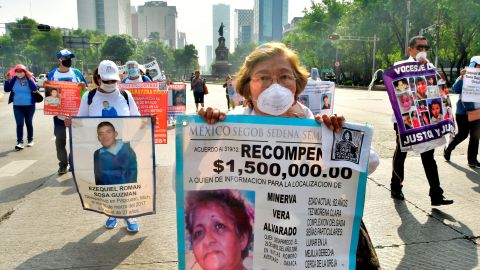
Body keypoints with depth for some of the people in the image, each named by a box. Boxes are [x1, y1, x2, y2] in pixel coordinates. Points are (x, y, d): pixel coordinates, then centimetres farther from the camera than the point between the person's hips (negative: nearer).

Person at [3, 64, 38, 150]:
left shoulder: (29, 79, -5)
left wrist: (30, 79, -25)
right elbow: (6, 89, 2)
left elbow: (35, 89, -19)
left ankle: (30, 140, 24)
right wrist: (7, 80, -10)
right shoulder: (13, 80, 1)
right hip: (17, 106, 1)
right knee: (19, 124, -5)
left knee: (29, 123, 11)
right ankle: (20, 142, -7)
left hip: (29, 106, -1)